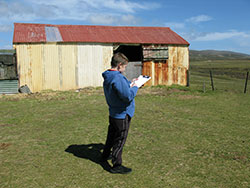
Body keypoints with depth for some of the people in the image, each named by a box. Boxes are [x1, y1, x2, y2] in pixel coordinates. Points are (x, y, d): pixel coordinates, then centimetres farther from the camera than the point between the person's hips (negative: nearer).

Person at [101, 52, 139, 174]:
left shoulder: (108, 77, 5)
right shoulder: (118, 78, -27)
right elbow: (128, 96, -28)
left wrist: (130, 84, 8)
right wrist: (135, 87, -12)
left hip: (113, 113, 10)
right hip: (122, 115, -10)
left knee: (112, 135, 25)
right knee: (120, 139, 3)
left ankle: (105, 155, 44)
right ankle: (116, 165, 14)